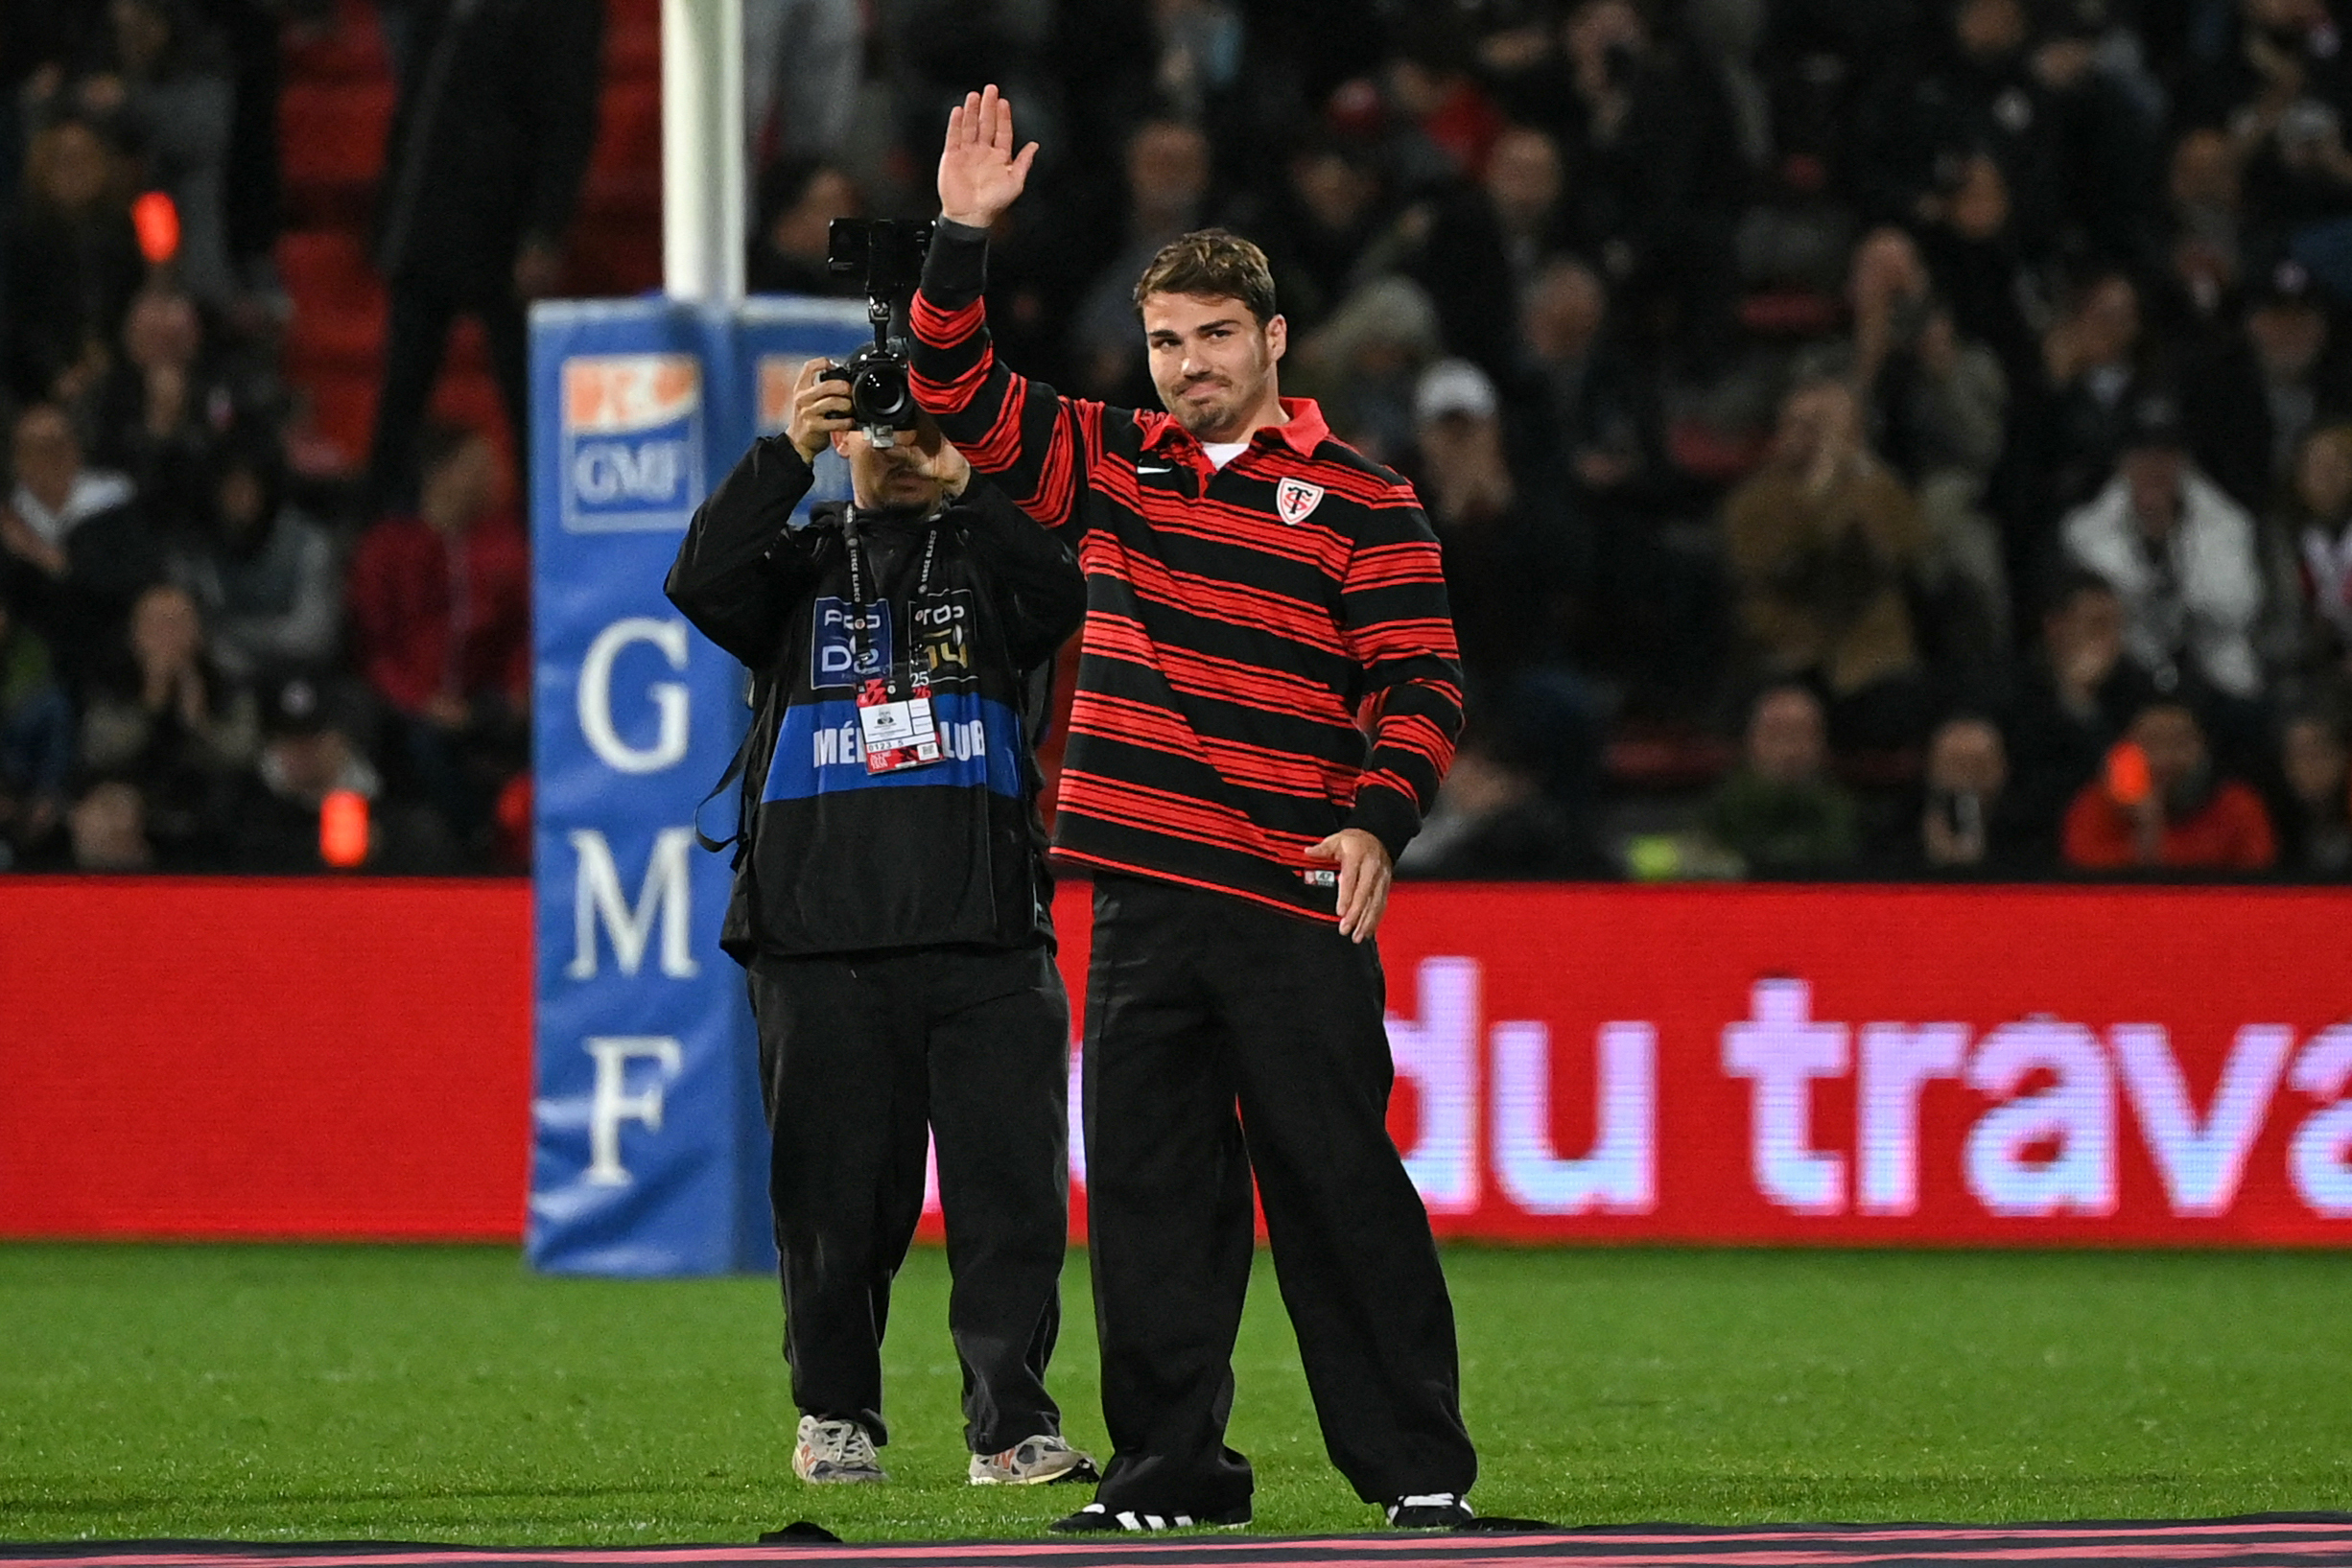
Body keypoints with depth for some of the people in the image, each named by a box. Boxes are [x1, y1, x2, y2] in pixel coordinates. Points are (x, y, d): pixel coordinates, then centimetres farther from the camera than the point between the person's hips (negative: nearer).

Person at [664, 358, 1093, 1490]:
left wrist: (965, 485, -17)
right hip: (821, 940, 0)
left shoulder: (992, 556, 13)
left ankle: (1012, 1425, -2)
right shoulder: (800, 566, 14)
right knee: (838, 1192, 4)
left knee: (1011, 1186, -6)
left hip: (988, 939, 0)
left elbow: (1065, 598, -9)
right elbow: (704, 583, -6)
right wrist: (787, 454, -15)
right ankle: (835, 1414, 17)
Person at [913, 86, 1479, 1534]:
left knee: (1337, 1185, -4)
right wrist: (963, 238, 6)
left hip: (1291, 904, -5)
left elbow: (1421, 682, -5)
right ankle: (1173, 1467, 12)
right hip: (1141, 893, 5)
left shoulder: (1362, 505, 0)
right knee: (1147, 1187, 5)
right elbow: (961, 393, 18)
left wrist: (1378, 819, -20)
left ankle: (1419, 1466, 1)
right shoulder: (1113, 466, 14)